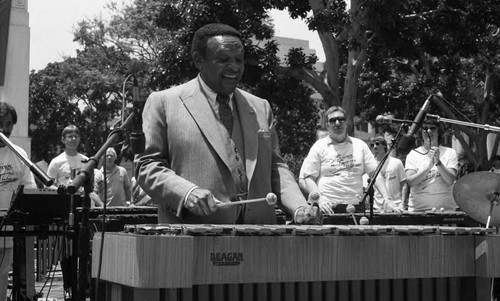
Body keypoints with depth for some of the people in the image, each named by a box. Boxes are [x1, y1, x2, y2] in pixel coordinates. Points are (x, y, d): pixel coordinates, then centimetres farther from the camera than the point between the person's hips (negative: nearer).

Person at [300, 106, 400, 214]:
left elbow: (374, 174, 10)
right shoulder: (319, 146, 5)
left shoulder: (360, 145, 13)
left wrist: (387, 199, -2)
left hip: (356, 206, 2)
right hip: (328, 208, -2)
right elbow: (309, 178, 1)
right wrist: (320, 200, -15)